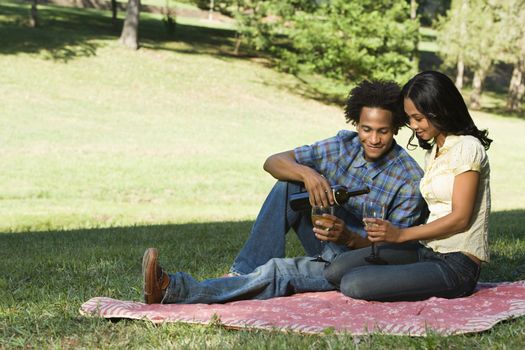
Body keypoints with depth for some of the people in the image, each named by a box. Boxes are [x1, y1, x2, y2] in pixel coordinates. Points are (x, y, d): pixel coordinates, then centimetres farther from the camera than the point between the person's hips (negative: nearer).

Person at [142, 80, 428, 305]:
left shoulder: (410, 180, -15)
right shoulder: (343, 146, -1)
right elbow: (273, 162, -6)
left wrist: (349, 237, -35)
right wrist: (306, 173, -29)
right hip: (329, 247, 6)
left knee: (280, 272, -32)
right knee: (289, 184, -17)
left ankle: (175, 291, -40)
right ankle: (245, 274, -22)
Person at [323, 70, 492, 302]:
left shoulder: (467, 148, -9)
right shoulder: (433, 151, 19)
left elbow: (460, 218, -14)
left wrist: (400, 235, -14)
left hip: (456, 265, -8)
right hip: (426, 251, 8)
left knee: (354, 284, -22)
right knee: (338, 269, -10)